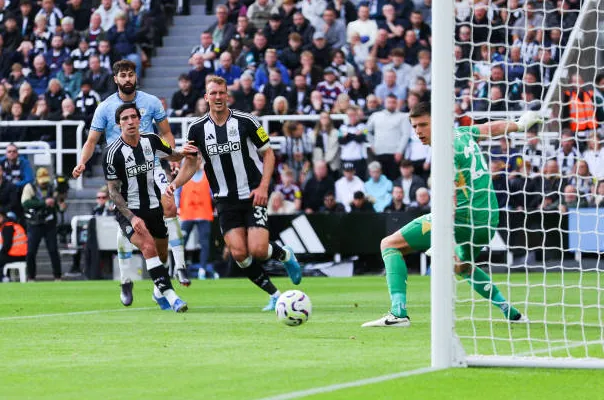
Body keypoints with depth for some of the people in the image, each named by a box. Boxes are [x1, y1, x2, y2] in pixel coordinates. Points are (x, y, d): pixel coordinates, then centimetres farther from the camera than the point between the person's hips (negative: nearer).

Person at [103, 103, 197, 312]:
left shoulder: (151, 141, -3)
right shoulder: (112, 152, -17)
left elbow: (171, 155, 17)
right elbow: (113, 191, -13)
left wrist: (183, 153, -8)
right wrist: (132, 218, -22)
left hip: (154, 207, 5)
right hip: (128, 210, -5)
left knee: (161, 254, 13)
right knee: (148, 247, -27)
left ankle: (158, 292, 41)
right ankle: (170, 295, -28)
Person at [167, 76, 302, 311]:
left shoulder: (245, 122, -7)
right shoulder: (198, 129, 0)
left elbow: (268, 153, 1)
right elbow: (191, 164, 8)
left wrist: (263, 187, -11)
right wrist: (175, 183, -12)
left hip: (253, 195, -3)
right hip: (225, 201, 3)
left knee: (257, 250, -17)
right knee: (239, 253, -10)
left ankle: (284, 255, 19)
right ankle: (275, 295, 8)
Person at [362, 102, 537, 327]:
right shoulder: (461, 133, 11)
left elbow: (451, 198, -23)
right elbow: (492, 128, 31)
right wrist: (520, 125, 52)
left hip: (465, 216, -9)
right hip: (490, 219, 9)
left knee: (389, 244, -5)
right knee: (463, 267, 38)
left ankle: (398, 313, -20)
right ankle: (512, 313, 31)